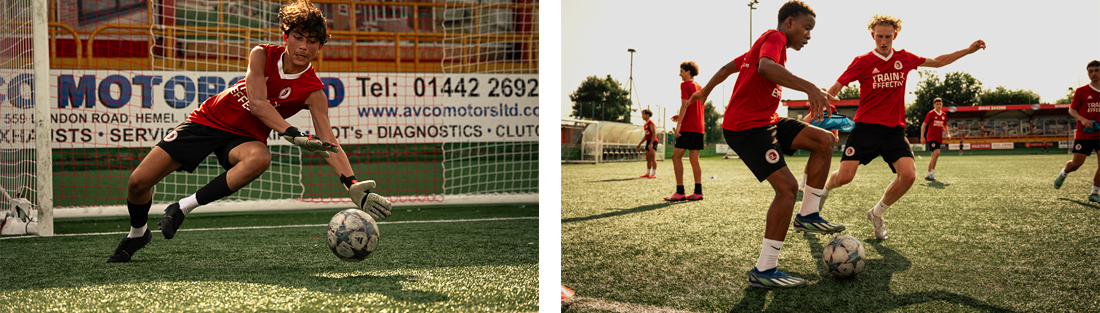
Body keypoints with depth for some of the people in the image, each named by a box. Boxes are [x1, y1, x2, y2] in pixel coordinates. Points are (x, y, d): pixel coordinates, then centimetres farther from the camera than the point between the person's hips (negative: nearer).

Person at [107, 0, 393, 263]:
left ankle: (183, 208, -20)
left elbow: (329, 144, -22)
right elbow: (257, 103, -26)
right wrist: (293, 135, -41)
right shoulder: (262, 55, -13)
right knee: (138, 182, -5)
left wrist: (354, 187, -37)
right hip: (208, 119, 1)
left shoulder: (313, 91, -16)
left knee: (259, 158, -40)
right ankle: (137, 234, 30)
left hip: (244, 138, -1)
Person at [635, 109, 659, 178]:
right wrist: (640, 144, 25)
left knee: (653, 158, -12)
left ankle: (654, 174, -14)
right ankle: (648, 173, 18)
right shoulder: (646, 124, 18)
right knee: (648, 159, 12)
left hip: (653, 142, -10)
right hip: (648, 142, 10)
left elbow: (654, 134, -19)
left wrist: (651, 143, -27)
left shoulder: (651, 123, -11)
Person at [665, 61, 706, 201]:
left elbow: (684, 105, -15)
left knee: (676, 156, -6)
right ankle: (698, 192, 2)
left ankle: (680, 192, -12)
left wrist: (678, 125, -18)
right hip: (699, 127, 8)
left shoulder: (685, 85, -5)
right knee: (694, 159, 7)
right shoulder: (699, 86, 19)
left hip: (688, 127, -8)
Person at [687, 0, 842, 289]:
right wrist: (809, 88, -44)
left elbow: (730, 66, 32)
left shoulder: (765, 43, 21)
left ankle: (807, 215, 6)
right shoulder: (775, 37, -11)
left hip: (766, 122, 10)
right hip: (746, 127, -10)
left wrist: (705, 91, 46)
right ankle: (763, 271, -15)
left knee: (824, 140, 2)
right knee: (787, 186, -18)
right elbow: (765, 67, -34)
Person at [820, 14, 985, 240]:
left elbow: (937, 62, 23)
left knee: (908, 175, -18)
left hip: (894, 129, 3)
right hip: (866, 127, -3)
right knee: (844, 176, -15)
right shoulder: (862, 62, -4)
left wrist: (968, 50, 19)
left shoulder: (904, 59, 8)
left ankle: (877, 213, 6)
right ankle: (824, 190, 22)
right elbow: (835, 89, -3)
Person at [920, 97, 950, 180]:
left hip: (939, 138, 6)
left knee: (934, 156, 7)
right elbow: (923, 125, -5)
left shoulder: (944, 115, 11)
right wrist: (922, 137, -12)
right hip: (931, 138, -6)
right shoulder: (930, 114, -5)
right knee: (937, 153, -23)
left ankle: (928, 174, 14)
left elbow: (945, 126, 24)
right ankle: (932, 172, -16)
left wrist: (948, 134, 6)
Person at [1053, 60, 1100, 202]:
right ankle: (1063, 174, 32)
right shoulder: (1081, 91, -2)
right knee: (1076, 163, -3)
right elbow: (1071, 110, 1)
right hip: (1083, 134, -2)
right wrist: (1082, 119, -17)